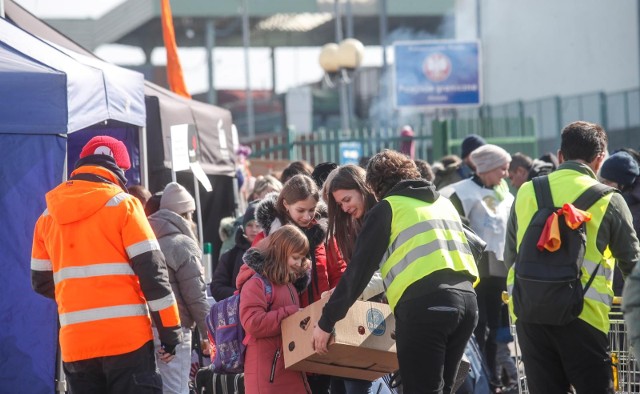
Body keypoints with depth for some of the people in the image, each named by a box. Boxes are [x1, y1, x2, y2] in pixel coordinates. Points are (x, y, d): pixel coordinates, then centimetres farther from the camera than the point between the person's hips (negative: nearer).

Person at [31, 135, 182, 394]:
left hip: (75, 343, 4)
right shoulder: (122, 205, -2)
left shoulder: (49, 215, 13)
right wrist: (170, 329, -3)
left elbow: (41, 281, 19)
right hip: (127, 337, -4)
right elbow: (152, 271, -7)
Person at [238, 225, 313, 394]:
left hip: (290, 365, 9)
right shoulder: (256, 283, -10)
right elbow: (253, 323, -22)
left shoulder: (289, 284, 18)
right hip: (266, 369, -9)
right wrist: (292, 314, -18)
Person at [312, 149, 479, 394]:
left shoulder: (388, 208, 6)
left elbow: (358, 269, 2)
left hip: (424, 304, -7)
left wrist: (326, 321, 6)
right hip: (466, 299, 7)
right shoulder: (444, 203, 25)